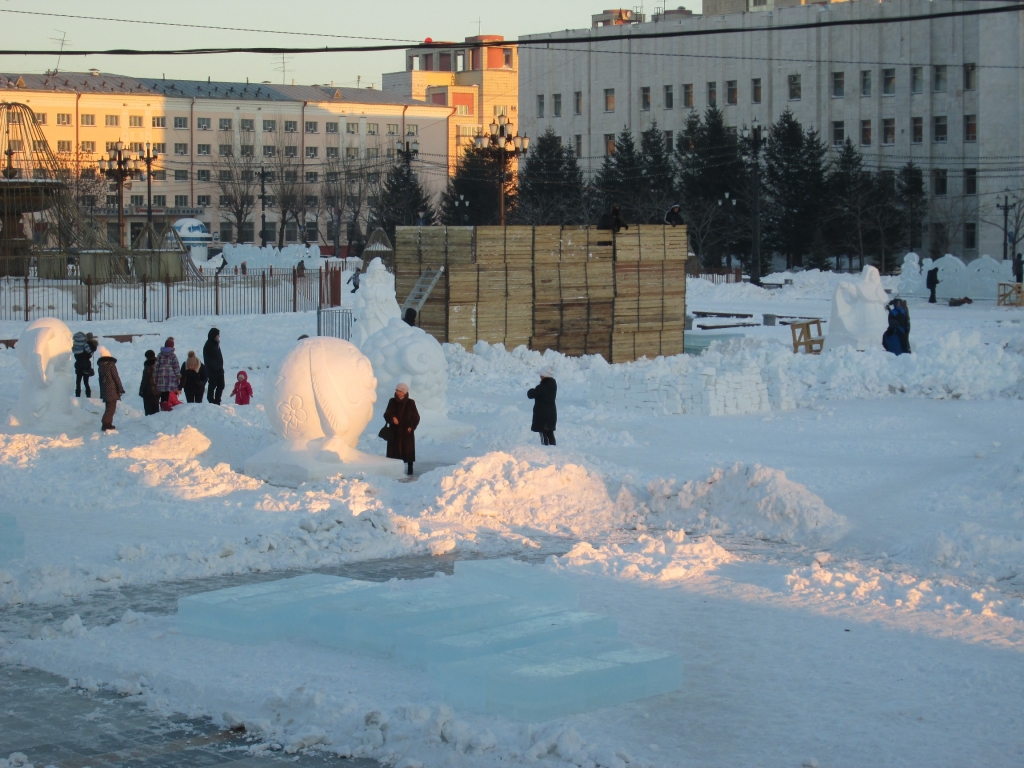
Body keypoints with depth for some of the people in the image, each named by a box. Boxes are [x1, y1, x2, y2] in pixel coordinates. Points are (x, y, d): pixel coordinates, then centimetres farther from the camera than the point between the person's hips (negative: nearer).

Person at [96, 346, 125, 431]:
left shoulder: (100, 366, 9)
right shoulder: (111, 365, -12)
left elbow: (100, 379, 15)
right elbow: (116, 377, -12)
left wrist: (102, 392, 20)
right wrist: (120, 389, -6)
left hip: (105, 390, 7)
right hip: (112, 389, -7)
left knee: (109, 407, 15)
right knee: (111, 407, -5)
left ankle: (107, 424, 15)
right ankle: (106, 423, -14)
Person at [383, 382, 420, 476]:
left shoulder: (410, 403, -3)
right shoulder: (392, 402, 2)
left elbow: (416, 417, 1)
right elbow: (386, 414, 0)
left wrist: (411, 427, -12)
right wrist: (392, 418, -22)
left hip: (407, 431, -2)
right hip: (394, 431, 2)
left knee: (408, 450, -1)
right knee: (394, 450, -1)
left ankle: (409, 469, 5)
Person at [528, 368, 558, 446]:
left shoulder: (542, 387, -22)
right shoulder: (553, 386, 5)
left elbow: (531, 395, -18)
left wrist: (531, 390, 2)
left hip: (542, 414, -8)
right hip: (552, 413, 8)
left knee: (543, 434, -3)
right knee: (550, 433, 16)